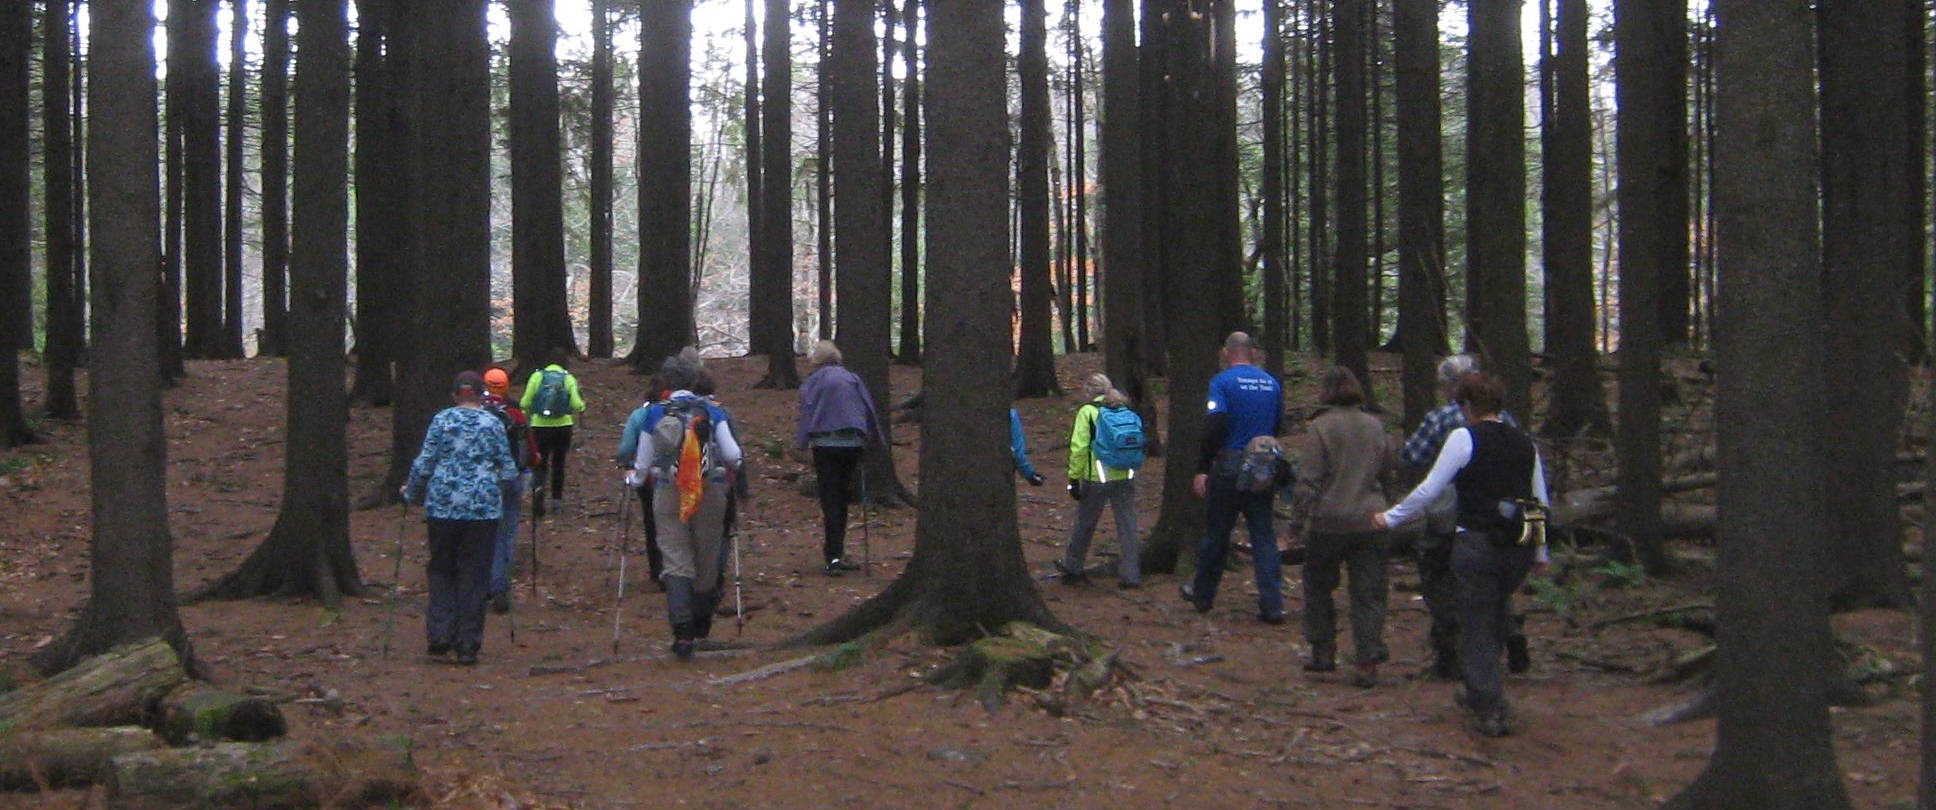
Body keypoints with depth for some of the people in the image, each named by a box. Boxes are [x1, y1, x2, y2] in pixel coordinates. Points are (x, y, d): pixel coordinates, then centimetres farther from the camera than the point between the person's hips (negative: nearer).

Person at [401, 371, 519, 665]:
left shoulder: (441, 420, 2)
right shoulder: (493, 424, 2)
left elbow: (424, 463, 1)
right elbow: (508, 471, 4)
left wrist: (411, 493, 16)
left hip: (443, 506, 1)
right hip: (483, 507, 0)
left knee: (442, 571, 12)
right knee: (475, 575, 5)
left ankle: (440, 640, 3)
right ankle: (467, 646, 4)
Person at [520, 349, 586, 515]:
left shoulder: (537, 376, -3)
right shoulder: (568, 378, -4)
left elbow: (525, 403, -4)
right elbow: (577, 405, -10)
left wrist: (527, 414, 16)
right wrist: (582, 405, 13)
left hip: (540, 426, 0)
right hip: (563, 426, 0)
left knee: (541, 462, 6)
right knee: (558, 462, 17)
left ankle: (538, 488, -21)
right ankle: (556, 497, 23)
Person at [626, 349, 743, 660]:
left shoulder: (654, 413, 0)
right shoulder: (712, 412, -2)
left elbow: (642, 463, 7)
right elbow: (733, 456, -4)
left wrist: (633, 480, 28)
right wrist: (730, 471, 19)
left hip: (667, 495, 0)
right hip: (710, 494, 0)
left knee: (676, 562, -2)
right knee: (707, 559, 15)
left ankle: (682, 631, -15)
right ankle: (701, 624, 28)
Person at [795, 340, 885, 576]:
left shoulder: (813, 381, 2)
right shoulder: (853, 379, 11)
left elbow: (807, 413, -6)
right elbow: (869, 409, 11)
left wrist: (800, 442, -7)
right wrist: (875, 440, 17)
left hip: (826, 444, -3)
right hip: (853, 444, 3)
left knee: (830, 501, -2)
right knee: (842, 499, 15)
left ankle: (833, 557, -10)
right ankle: (837, 552, 20)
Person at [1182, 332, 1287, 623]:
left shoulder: (1222, 381, -9)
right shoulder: (1271, 383, 7)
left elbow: (1214, 427, -17)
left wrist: (1202, 468, -14)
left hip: (1229, 467, -4)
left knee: (1216, 533, 9)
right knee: (1263, 536, 6)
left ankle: (1202, 596, 23)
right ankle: (1272, 605, 0)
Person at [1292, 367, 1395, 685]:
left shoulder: (1322, 427, -9)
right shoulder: (1375, 426, 6)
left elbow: (1309, 478, -11)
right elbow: (1387, 470, 16)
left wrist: (1299, 514, -4)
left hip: (1329, 520, -3)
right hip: (1370, 521, 3)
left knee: (1318, 587, 15)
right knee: (1368, 592, 4)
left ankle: (1323, 652, 18)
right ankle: (1367, 661, -1)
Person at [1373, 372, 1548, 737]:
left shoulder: (1464, 438, -7)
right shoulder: (1525, 443, 9)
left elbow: (1428, 491, -7)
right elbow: (1541, 502, 12)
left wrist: (1391, 518, 5)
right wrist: (1540, 552, 21)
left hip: (1478, 543, -6)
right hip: (1519, 549, 6)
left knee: (1477, 628, 3)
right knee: (1497, 621, 22)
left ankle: (1491, 711, 0)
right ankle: (1478, 692, 35)